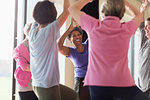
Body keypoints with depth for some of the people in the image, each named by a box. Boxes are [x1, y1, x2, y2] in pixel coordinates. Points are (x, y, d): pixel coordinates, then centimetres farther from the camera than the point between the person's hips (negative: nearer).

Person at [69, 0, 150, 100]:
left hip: (98, 84, 0)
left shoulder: (94, 26, -2)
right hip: (123, 83, 0)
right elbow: (139, 15, 27)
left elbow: (72, 9, 15)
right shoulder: (126, 29, 2)